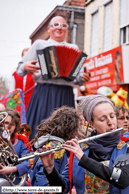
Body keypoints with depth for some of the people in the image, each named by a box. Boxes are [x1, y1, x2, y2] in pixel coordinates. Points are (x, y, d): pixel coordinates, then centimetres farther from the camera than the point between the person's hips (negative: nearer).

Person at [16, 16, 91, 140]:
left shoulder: (74, 48, 22)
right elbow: (20, 69, 12)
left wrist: (83, 78, -5)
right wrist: (26, 67, -11)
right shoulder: (39, 44, 16)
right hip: (44, 93, -2)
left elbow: (78, 76, 18)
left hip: (66, 95, 2)